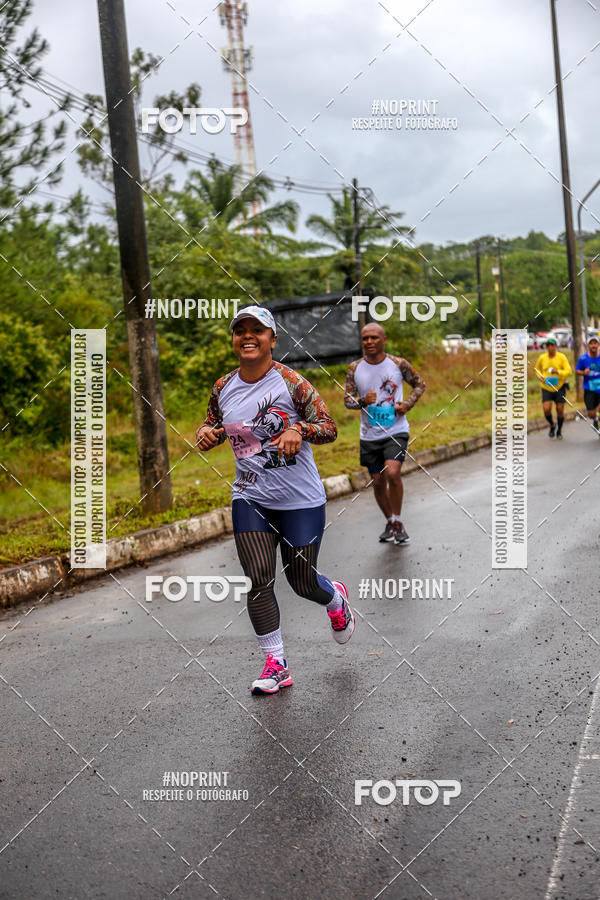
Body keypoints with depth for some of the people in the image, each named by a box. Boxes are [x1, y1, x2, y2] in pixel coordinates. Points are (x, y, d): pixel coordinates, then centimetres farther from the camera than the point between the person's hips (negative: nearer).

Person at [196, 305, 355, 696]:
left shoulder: (290, 382, -12)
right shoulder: (224, 388, 2)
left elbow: (330, 427, -11)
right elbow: (213, 424, 19)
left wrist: (298, 430, -31)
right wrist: (206, 432, -5)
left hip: (301, 500, -3)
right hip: (250, 497, 4)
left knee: (302, 581, 7)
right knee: (258, 578, -6)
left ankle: (337, 599, 44)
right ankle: (276, 665, 8)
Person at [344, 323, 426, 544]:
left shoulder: (399, 364, -3)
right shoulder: (354, 368, 0)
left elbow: (419, 384, 11)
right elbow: (347, 399, 3)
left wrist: (408, 404, -6)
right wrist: (362, 401, -19)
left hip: (396, 430, -3)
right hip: (369, 435, 3)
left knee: (392, 473, -21)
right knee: (378, 481, 8)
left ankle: (398, 521, -3)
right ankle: (389, 522, 31)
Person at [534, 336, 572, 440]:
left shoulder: (562, 357, -9)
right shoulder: (542, 358, -1)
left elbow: (568, 371, -14)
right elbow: (537, 368, 18)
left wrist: (558, 372, -31)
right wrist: (540, 376, -2)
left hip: (559, 388, -1)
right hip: (546, 388, 1)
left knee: (560, 410, 1)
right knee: (546, 409, -14)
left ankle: (559, 431, 24)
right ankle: (552, 426, 17)